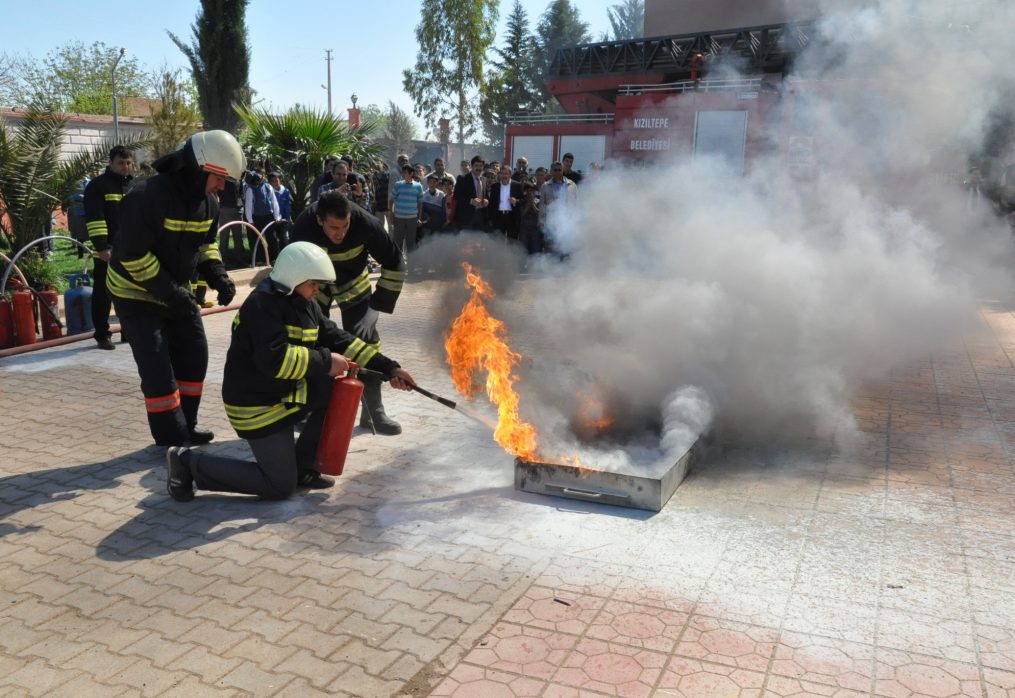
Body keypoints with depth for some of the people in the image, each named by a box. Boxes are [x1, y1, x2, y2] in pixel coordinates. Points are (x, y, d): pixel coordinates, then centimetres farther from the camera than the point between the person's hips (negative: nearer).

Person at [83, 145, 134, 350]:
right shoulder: (98, 186, -3)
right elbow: (95, 219, -11)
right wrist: (102, 247, -18)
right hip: (108, 252, -5)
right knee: (103, 295, 0)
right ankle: (102, 335, 8)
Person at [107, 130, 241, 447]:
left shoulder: (208, 201, -4)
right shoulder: (149, 196, -28)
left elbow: (206, 243, 10)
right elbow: (133, 256, -28)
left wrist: (218, 277, -8)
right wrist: (171, 294, -28)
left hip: (176, 290, 8)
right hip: (137, 293, -8)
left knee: (195, 357, 11)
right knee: (158, 370, -7)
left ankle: (185, 425, 26)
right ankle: (172, 441, 4)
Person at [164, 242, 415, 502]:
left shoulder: (305, 305, 6)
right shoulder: (262, 305, -22)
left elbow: (339, 340, 4)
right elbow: (274, 359, -34)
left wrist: (388, 368, -3)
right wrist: (325, 361, -27)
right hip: (258, 405, -9)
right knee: (280, 486, -3)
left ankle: (302, 469, 9)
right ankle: (190, 462, 6)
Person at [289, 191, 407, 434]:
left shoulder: (365, 223, -33)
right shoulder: (303, 227, -34)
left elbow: (394, 262, -19)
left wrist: (382, 300, -18)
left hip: (354, 283, 0)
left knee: (366, 341, -6)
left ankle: (373, 412, 4)